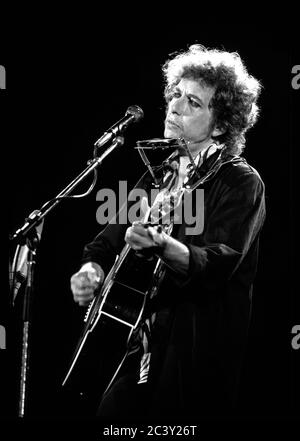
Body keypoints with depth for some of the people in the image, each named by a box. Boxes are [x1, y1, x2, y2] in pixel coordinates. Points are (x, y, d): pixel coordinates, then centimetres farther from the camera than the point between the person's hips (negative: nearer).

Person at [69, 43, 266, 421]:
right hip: (137, 344, 6)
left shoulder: (241, 183, -7)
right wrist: (90, 271, -7)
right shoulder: (160, 175, 14)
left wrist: (162, 246, -38)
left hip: (197, 357, -6)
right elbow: (109, 240, 15)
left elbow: (218, 265, -21)